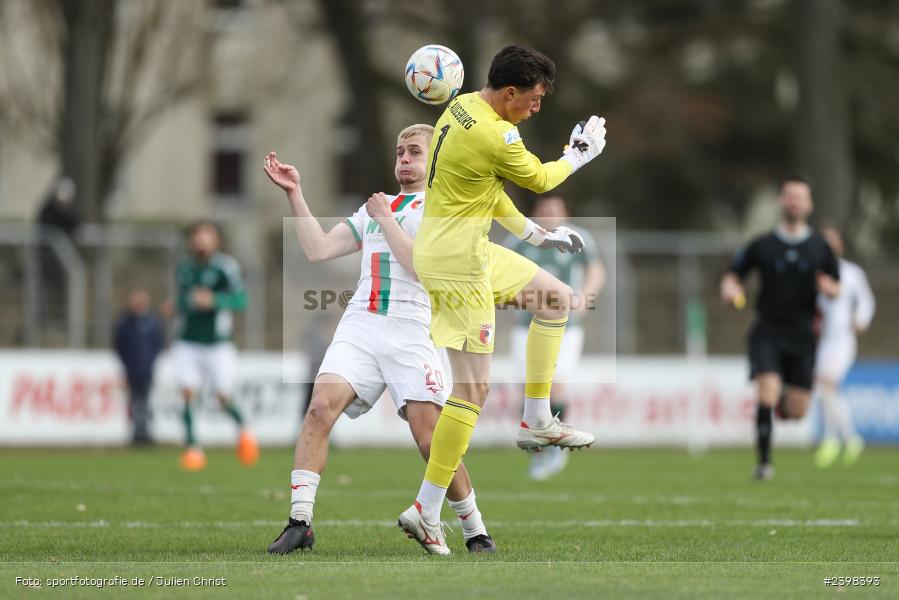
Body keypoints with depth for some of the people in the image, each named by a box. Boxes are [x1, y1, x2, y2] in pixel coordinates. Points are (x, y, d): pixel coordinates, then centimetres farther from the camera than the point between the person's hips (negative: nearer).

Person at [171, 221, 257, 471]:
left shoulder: (226, 267, -9)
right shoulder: (184, 268, 8)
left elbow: (241, 300, -19)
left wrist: (214, 300, -32)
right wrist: (177, 307, 7)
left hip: (217, 344, -3)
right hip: (187, 344, 3)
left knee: (224, 398, 2)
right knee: (188, 392, -13)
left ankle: (243, 429, 32)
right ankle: (192, 447, -9)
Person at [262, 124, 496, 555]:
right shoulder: (373, 208, 25)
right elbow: (318, 250, 19)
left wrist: (385, 219, -4)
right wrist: (295, 195, 15)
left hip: (409, 331, -4)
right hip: (359, 326, 4)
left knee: (432, 442, -10)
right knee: (322, 405, -20)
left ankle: (475, 532, 9)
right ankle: (299, 523, -21)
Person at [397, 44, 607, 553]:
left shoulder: (463, 107, 5)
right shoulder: (494, 136, -25)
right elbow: (539, 179, -5)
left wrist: (534, 233, 20)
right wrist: (580, 155, 14)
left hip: (471, 249, 10)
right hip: (456, 259, -10)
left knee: (557, 297, 22)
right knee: (474, 387, -9)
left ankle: (538, 421, 24)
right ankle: (427, 511, -7)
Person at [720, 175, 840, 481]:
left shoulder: (820, 248, 5)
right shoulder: (762, 246, 1)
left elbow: (836, 287, 13)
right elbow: (732, 275, 9)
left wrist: (829, 288, -11)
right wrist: (730, 289, -14)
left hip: (802, 333, 2)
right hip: (768, 331, -2)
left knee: (797, 410, 0)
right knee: (767, 391, -21)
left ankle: (780, 403, 38)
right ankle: (764, 461, -10)